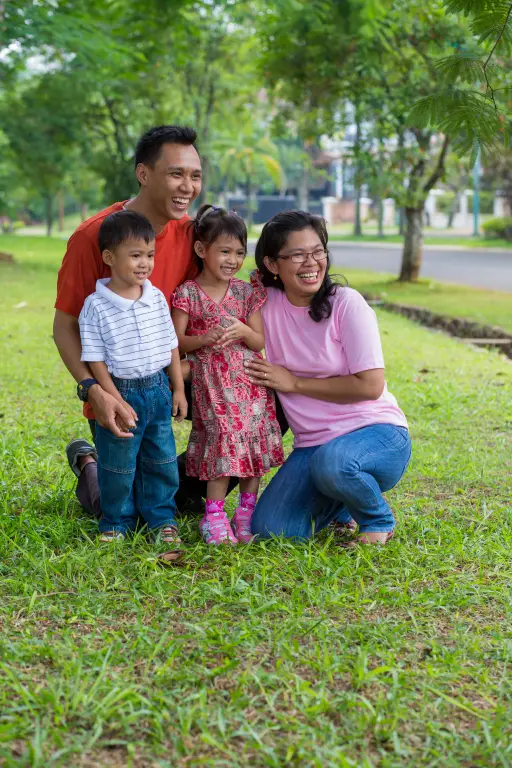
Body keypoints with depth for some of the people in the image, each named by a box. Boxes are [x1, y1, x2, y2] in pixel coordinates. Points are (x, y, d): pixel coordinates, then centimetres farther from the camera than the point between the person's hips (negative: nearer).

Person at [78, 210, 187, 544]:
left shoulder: (157, 298, 0)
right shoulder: (96, 306, -13)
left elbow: (171, 346, 8)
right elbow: (95, 358, -11)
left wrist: (179, 389, 7)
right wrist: (115, 401, -14)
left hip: (158, 390, 4)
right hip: (120, 392, -4)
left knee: (162, 460, 12)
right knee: (118, 464, 8)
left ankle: (162, 516, 27)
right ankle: (118, 521, 26)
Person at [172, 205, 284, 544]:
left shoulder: (246, 293, 6)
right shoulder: (188, 293, -2)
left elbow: (261, 342, 5)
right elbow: (177, 341, -2)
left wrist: (243, 331, -16)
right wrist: (205, 339, -19)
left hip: (249, 379, 3)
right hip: (211, 381, -3)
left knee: (252, 441, 2)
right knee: (223, 439, -11)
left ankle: (248, 510, 14)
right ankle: (214, 515, -2)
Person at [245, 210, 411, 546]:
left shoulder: (346, 303, -11)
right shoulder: (267, 304, 1)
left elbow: (371, 385, -15)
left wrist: (295, 382, -12)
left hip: (377, 433, -5)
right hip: (313, 443, 5)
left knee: (331, 460, -38)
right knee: (269, 528, -11)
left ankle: (380, 520, -4)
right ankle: (339, 504, 21)